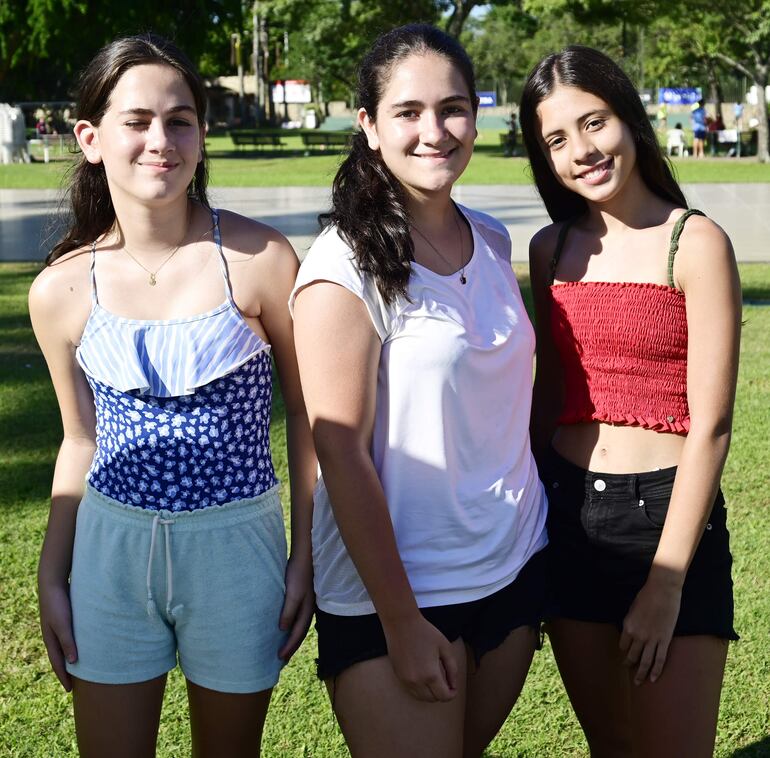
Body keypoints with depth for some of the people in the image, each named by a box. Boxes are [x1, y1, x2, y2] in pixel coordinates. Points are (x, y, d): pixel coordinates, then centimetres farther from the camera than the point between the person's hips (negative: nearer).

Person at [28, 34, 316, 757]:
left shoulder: (261, 259, -12)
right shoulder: (60, 290, -4)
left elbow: (304, 413, -2)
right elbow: (81, 442, 8)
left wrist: (306, 557, -1)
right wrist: (52, 576, 10)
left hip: (236, 544, -1)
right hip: (111, 545, 2)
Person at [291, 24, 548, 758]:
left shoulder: (492, 241, 3)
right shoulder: (346, 265, -16)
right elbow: (341, 455, -16)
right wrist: (400, 623, -15)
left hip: (516, 567, 6)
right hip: (393, 589, -6)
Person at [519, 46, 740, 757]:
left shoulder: (695, 243, -9)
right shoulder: (552, 249, 6)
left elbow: (710, 425, -12)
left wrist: (666, 583, -14)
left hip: (666, 513, -5)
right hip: (567, 513, 5)